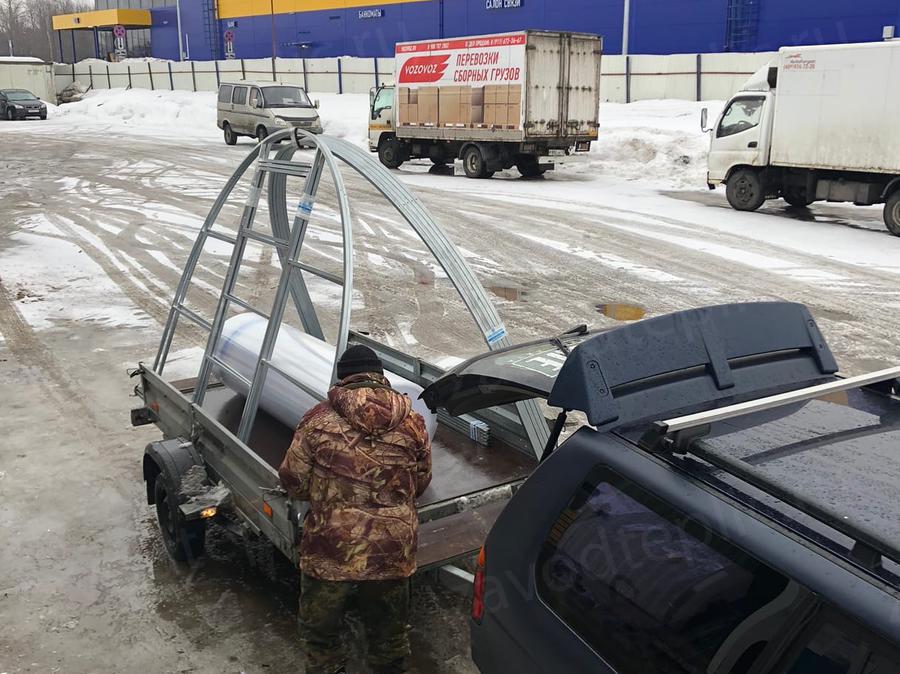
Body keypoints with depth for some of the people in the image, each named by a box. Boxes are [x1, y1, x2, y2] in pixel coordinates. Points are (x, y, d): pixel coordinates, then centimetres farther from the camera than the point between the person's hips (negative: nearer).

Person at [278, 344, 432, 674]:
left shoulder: (320, 418, -9)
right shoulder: (413, 423, -2)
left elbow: (293, 480, -4)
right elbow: (421, 483, 9)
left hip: (331, 550, -2)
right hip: (394, 551, 2)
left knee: (321, 631, 21)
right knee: (390, 630, 25)